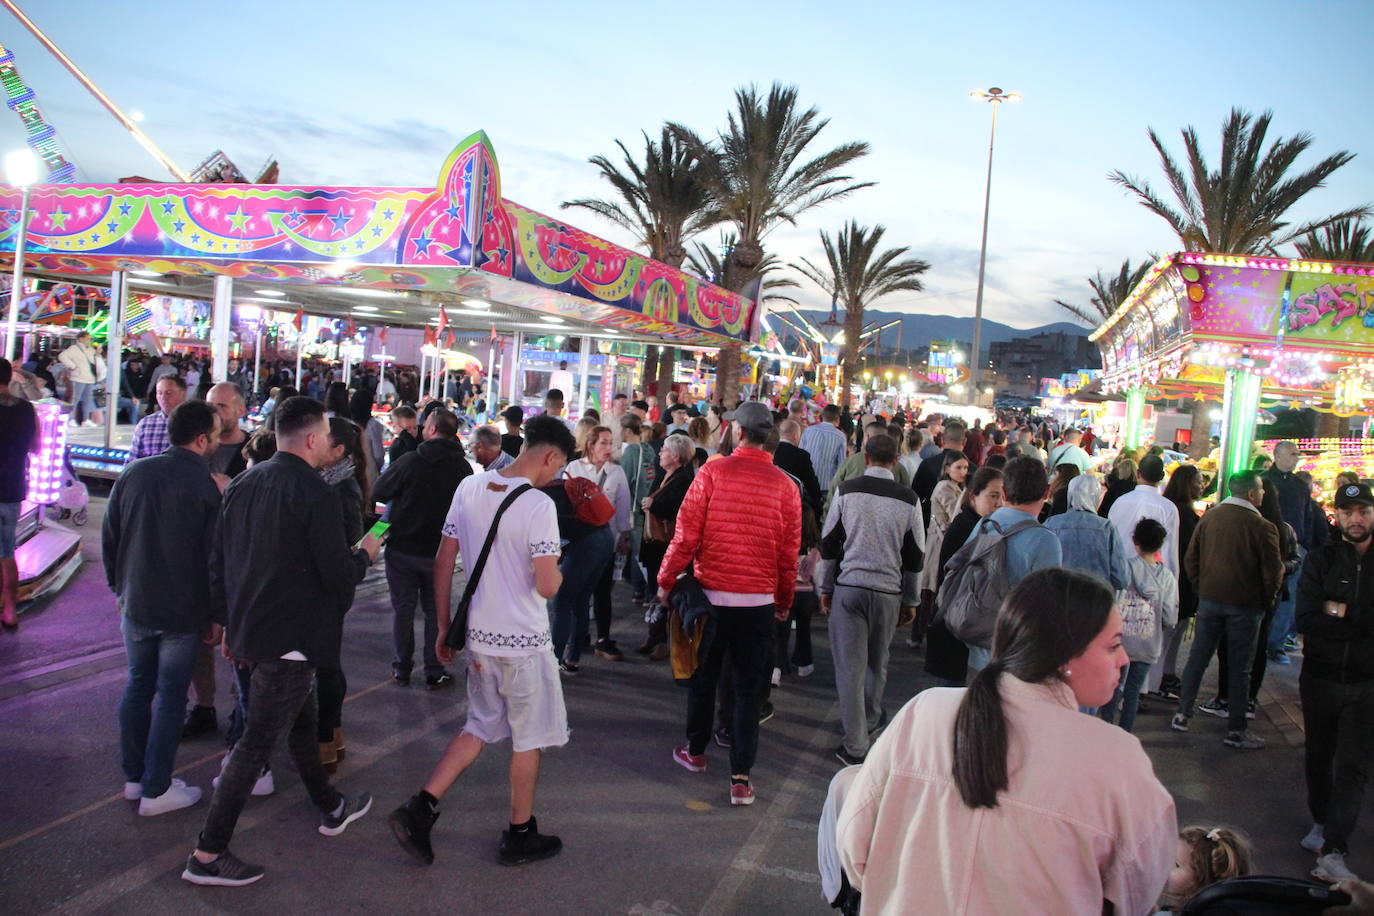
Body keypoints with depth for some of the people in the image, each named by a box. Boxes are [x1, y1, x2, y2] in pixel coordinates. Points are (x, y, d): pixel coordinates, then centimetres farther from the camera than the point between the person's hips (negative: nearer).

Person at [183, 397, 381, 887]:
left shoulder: (243, 484, 5)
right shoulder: (317, 494, -18)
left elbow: (217, 560, 10)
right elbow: (338, 578, -19)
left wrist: (226, 621, 19)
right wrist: (364, 554, 1)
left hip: (248, 628, 9)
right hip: (291, 638, -9)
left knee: (301, 722, 23)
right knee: (256, 743, 1)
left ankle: (331, 808, 41)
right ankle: (208, 854, 10)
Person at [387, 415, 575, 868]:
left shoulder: (469, 488, 1)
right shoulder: (538, 505, -20)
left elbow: (443, 564, 5)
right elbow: (547, 586, -23)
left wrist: (444, 626, 14)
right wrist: (560, 574, 0)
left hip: (478, 633, 6)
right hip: (522, 642, -6)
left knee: (481, 727, 22)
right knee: (529, 737, 13)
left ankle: (420, 807, 12)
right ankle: (520, 836, 26)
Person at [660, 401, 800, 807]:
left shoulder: (713, 472, -10)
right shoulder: (785, 485, -5)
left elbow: (686, 533, -9)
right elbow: (790, 552, 0)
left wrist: (666, 580, 4)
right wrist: (784, 600, 14)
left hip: (711, 592, 0)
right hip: (759, 600, 1)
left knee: (703, 674, 18)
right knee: (749, 686, 8)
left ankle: (695, 751, 35)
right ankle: (740, 777, 9)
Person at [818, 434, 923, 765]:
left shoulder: (846, 490, -4)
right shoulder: (909, 499, -1)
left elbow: (828, 542, 1)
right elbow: (914, 555, 4)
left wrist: (825, 588, 11)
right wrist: (910, 601, 14)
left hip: (848, 587, -2)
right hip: (888, 591, 2)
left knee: (850, 665, 2)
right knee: (877, 662, 21)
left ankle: (855, 745, 5)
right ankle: (871, 719, 43)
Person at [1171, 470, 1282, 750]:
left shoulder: (1209, 517, -1)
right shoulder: (1262, 527, -14)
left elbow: (1190, 559, 5)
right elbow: (1273, 572, -10)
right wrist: (1266, 600, 6)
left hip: (1209, 599, 4)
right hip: (1244, 605, -4)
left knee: (1198, 658, 12)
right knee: (1239, 667, 5)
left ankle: (1182, 714, 17)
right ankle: (1236, 730, 13)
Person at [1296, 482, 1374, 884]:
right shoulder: (1321, 559, -1)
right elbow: (1305, 620, -12)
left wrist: (1341, 612, -13)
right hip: (1320, 678, 2)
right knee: (1318, 757, 16)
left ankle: (1333, 853, -3)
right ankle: (1322, 823, 37)